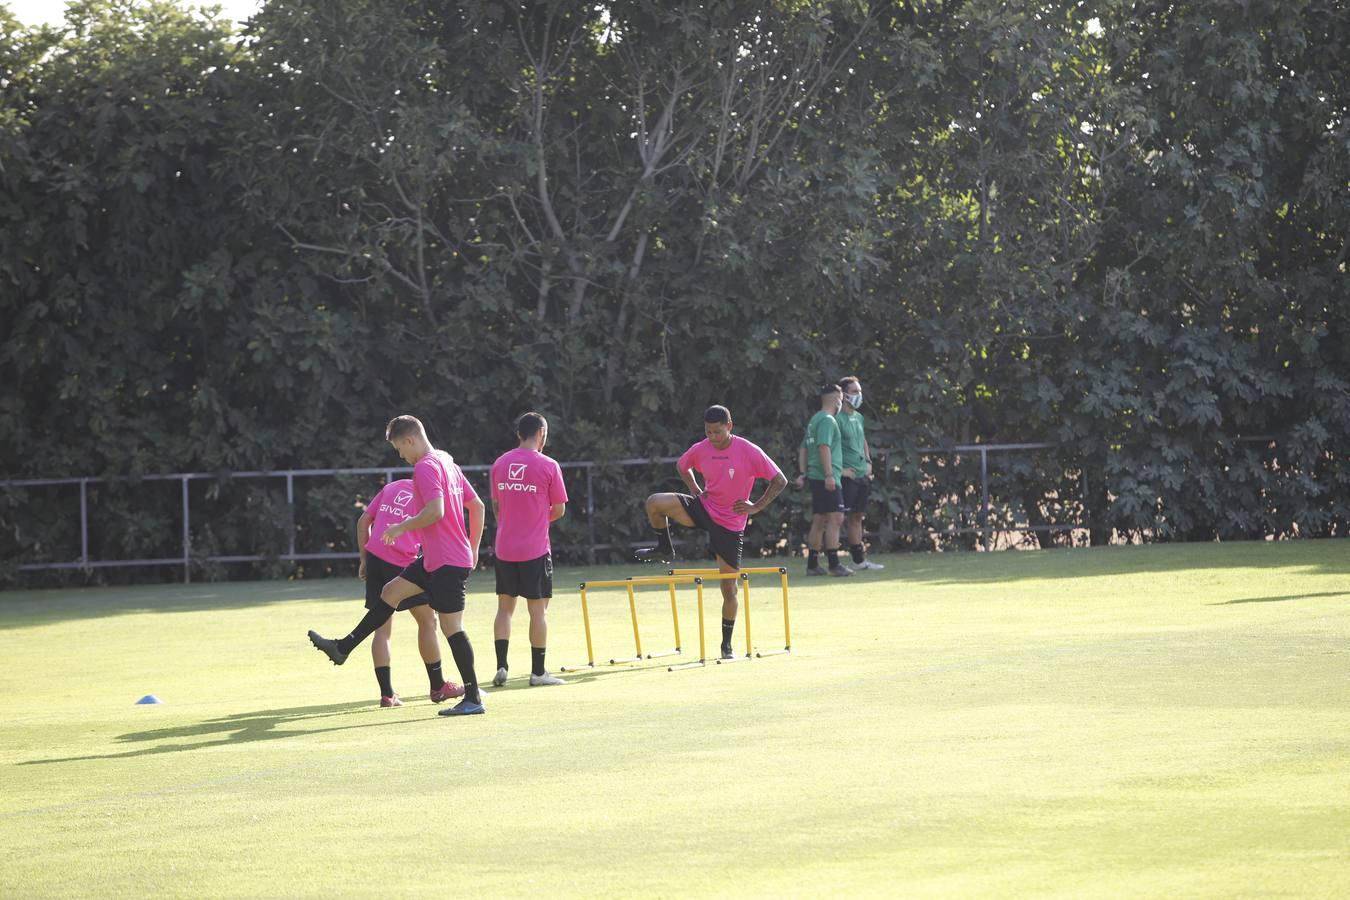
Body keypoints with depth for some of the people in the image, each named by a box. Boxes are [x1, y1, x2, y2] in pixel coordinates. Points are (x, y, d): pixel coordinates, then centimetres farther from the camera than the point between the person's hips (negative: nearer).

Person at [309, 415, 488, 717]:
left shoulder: (426, 467, -15)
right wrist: (473, 550, 23)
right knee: (391, 592, 17)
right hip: (433, 559, 10)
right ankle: (343, 648, 24)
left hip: (447, 564, -10)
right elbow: (477, 506, 18)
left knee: (451, 627, -6)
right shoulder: (447, 463, 14)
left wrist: (401, 527, -12)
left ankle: (473, 699, -3)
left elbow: (435, 511, -27)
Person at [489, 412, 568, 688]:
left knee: (505, 607, 11)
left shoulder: (500, 464, 5)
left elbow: (495, 506, 13)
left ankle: (501, 667, 4)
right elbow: (559, 510, -2)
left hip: (504, 548, 4)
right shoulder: (548, 466, -8)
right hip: (535, 550, -4)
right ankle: (538, 672, 4)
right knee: (538, 608, 2)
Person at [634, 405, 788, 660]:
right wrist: (695, 489, 3)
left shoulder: (749, 452, -16)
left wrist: (756, 507, -15)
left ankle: (727, 644, 14)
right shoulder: (700, 449, -4)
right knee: (654, 503, -20)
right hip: (704, 508, 3)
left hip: (731, 523, -3)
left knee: (729, 587, -1)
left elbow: (780, 481, -10)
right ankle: (665, 550, 5)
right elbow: (681, 466, 19)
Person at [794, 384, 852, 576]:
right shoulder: (827, 421, -11)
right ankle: (834, 564, -16)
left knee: (819, 521, 12)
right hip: (826, 478, -10)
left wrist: (803, 473, 22)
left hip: (815, 477, 10)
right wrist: (829, 475, -26)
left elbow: (804, 448, 24)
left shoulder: (815, 420, 20)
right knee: (835, 518, -11)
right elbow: (824, 447, -22)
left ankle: (812, 564, 14)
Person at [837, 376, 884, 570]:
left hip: (862, 474, 9)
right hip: (847, 476, -9)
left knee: (857, 516, 14)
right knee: (841, 518, -9)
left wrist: (868, 462, 17)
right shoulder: (838, 418, -12)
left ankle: (860, 560, 19)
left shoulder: (859, 417, 15)